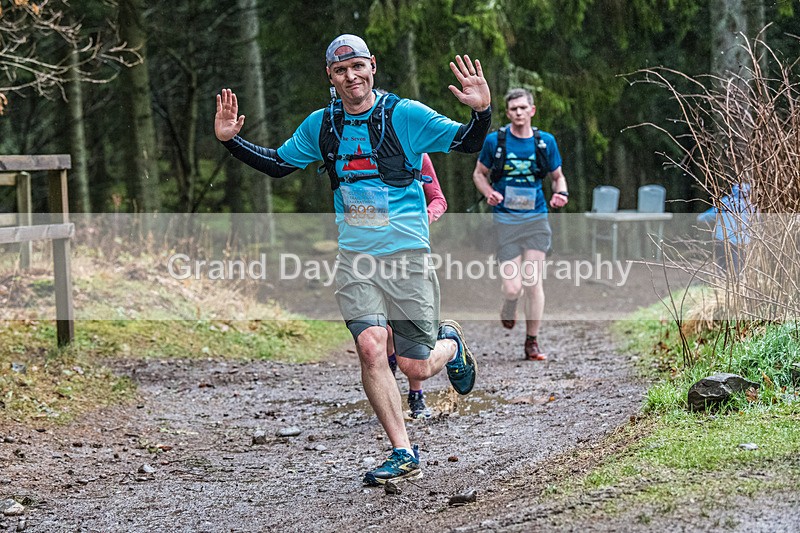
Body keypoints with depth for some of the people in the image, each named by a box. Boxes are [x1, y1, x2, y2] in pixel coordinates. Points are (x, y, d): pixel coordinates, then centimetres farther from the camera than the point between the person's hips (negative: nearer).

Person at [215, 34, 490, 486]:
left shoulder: (405, 115, -5)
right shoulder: (321, 125, 7)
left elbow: (468, 143, -4)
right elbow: (277, 164, 21)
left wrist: (482, 110, -23)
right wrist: (231, 140, 9)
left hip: (408, 254, -3)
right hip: (355, 259, 3)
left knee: (415, 368, 0)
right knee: (371, 350, -16)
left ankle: (451, 343, 38)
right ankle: (404, 454, -6)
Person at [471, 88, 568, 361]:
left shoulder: (545, 142, 4)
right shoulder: (495, 141, 0)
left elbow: (557, 176, 17)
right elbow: (479, 173, 12)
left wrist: (561, 193, -5)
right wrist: (489, 193, -9)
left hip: (536, 218, 1)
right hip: (506, 220, -1)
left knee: (533, 281, -5)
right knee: (512, 287, -9)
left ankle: (532, 343, 7)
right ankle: (508, 309, 29)